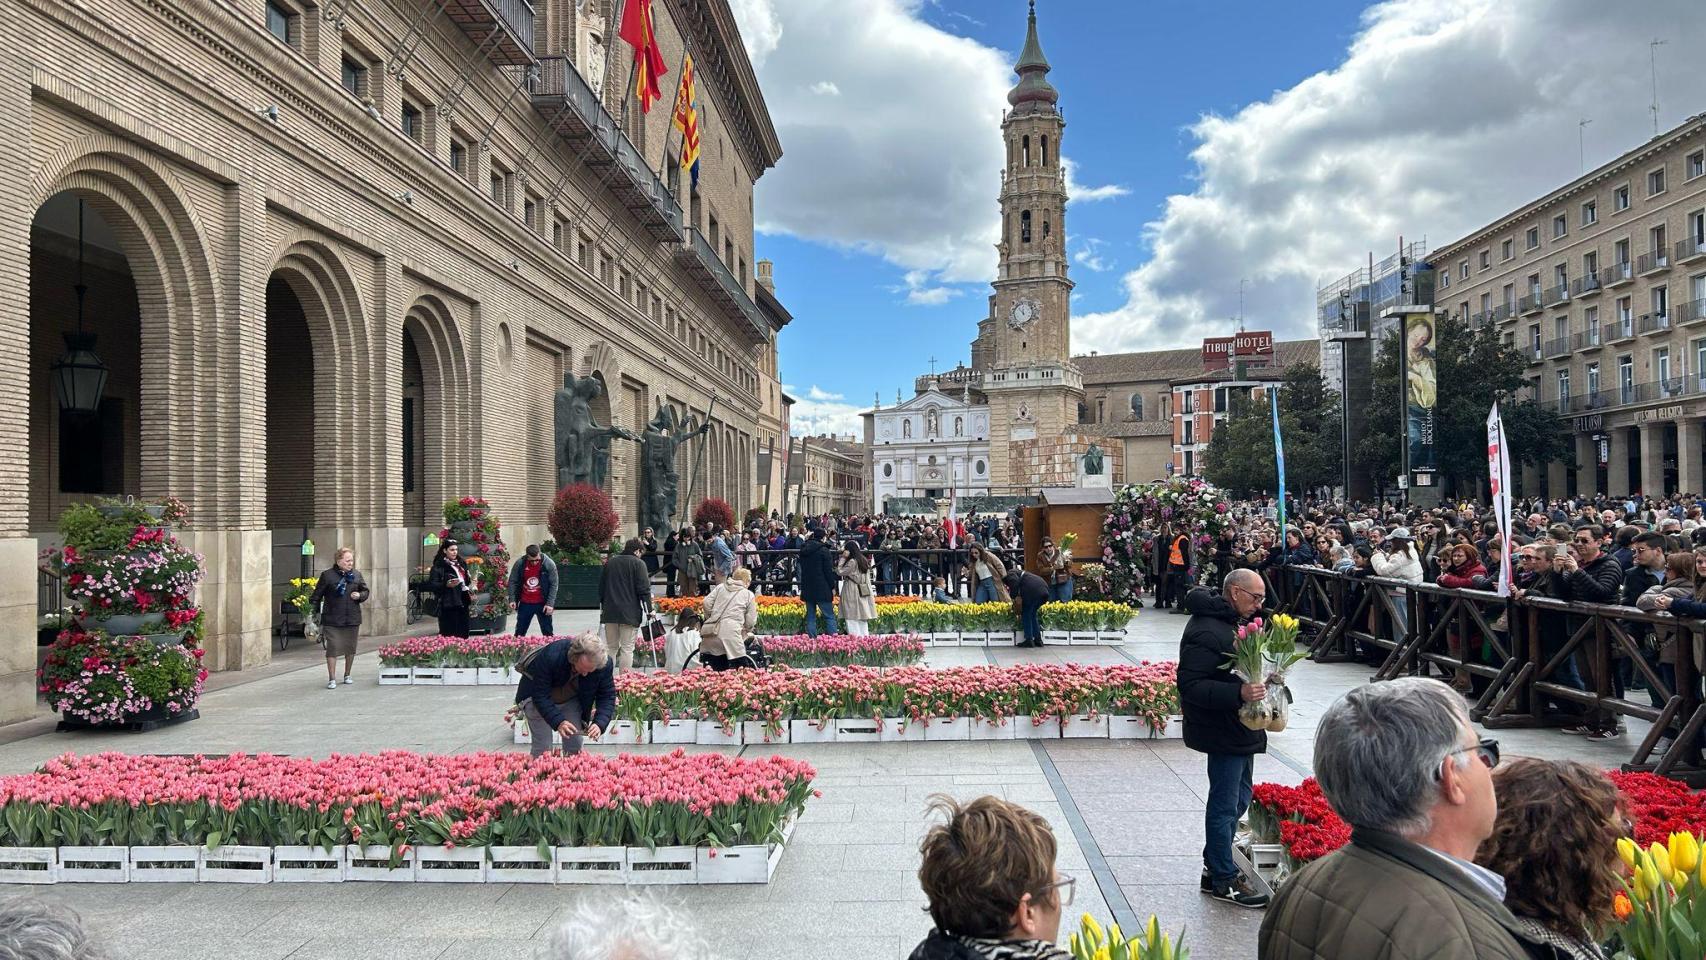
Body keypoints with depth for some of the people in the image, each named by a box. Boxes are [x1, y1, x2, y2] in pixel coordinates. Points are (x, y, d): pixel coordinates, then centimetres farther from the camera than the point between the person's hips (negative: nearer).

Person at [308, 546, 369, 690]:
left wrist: (360, 595, -4)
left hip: (352, 619, 4)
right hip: (332, 620, -4)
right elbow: (317, 595, -1)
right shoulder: (327, 575, -3)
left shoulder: (356, 575, 8)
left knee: (350, 648, 11)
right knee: (333, 648, -6)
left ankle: (347, 675, 28)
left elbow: (366, 591, 16)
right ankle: (332, 679, 2)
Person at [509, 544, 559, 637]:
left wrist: (550, 603, -13)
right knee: (520, 632, 9)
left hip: (542, 604, -2)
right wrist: (512, 599, -7)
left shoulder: (549, 564, -12)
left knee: (547, 632, 3)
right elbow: (512, 581, 2)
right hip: (525, 603, 2)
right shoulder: (519, 563, -8)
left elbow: (553, 585, -8)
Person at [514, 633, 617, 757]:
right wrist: (558, 721, -43)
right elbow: (540, 695, -32)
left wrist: (600, 724, -34)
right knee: (542, 749, -9)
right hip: (536, 697, -3)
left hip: (572, 699, 3)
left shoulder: (605, 664, -28)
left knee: (575, 747, -1)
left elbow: (607, 696, -17)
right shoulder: (551, 656, -39)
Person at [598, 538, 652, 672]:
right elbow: (644, 589, -11)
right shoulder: (638, 563, -4)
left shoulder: (610, 562, 13)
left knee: (611, 647, 12)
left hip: (610, 612, 5)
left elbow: (601, 587, 18)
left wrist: (602, 607, 26)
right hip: (630, 613, -5)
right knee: (627, 648, -3)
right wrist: (649, 609, -7)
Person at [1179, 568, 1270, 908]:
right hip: (1223, 733, -11)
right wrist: (1239, 693, -36)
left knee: (1238, 800, 18)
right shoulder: (1206, 631, -23)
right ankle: (1223, 879, 12)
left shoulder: (1235, 621, 12)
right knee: (1226, 805, 0)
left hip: (1241, 729, 11)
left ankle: (1215, 867, 30)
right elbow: (1191, 685, -28)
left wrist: (1262, 679, 11)